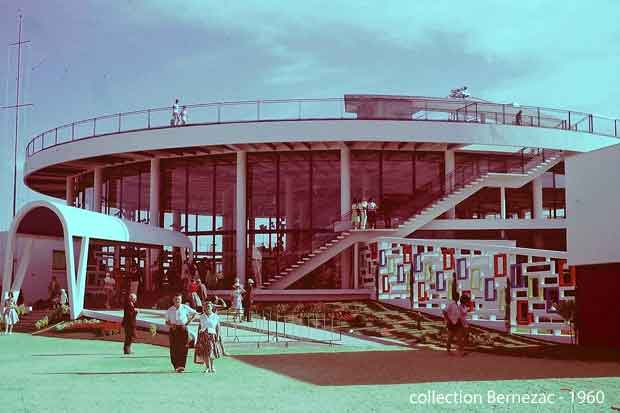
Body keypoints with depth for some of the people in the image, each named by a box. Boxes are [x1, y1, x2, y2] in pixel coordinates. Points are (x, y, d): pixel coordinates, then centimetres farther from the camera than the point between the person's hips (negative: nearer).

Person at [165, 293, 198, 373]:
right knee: (174, 348, -1)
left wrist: (189, 322, 5)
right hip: (173, 330, 2)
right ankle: (176, 366, 9)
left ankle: (181, 366, -14)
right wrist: (171, 325, -9)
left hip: (183, 329, -2)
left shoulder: (185, 308, 5)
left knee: (183, 347, -10)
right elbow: (167, 322, 13)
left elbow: (195, 313, 14)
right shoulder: (170, 310, 10)